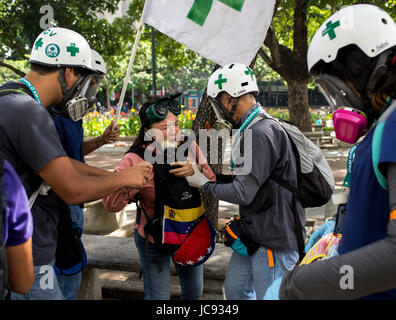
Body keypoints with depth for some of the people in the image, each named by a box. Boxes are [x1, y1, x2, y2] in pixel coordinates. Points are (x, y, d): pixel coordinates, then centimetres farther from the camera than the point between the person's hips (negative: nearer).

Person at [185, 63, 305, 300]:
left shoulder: (261, 133, -23)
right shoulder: (253, 129, 11)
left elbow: (243, 193, -24)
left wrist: (205, 184, -8)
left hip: (273, 240, -10)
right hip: (255, 234, 10)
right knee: (235, 290, 20)